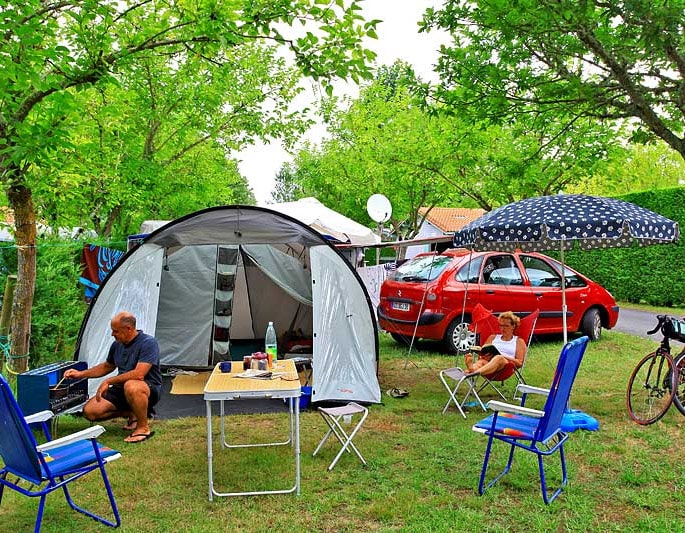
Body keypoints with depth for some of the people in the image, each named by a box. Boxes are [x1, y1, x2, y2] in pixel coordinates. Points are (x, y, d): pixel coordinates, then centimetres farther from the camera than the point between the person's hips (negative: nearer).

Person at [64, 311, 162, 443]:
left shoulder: (148, 343, -20)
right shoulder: (117, 344, 4)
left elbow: (139, 374, -30)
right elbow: (106, 367, 23)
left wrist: (108, 381, -22)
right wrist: (81, 374, 13)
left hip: (149, 390, -8)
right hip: (122, 389, 8)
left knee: (132, 387, -42)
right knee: (89, 411, -7)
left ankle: (144, 428, -20)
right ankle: (131, 414, 11)